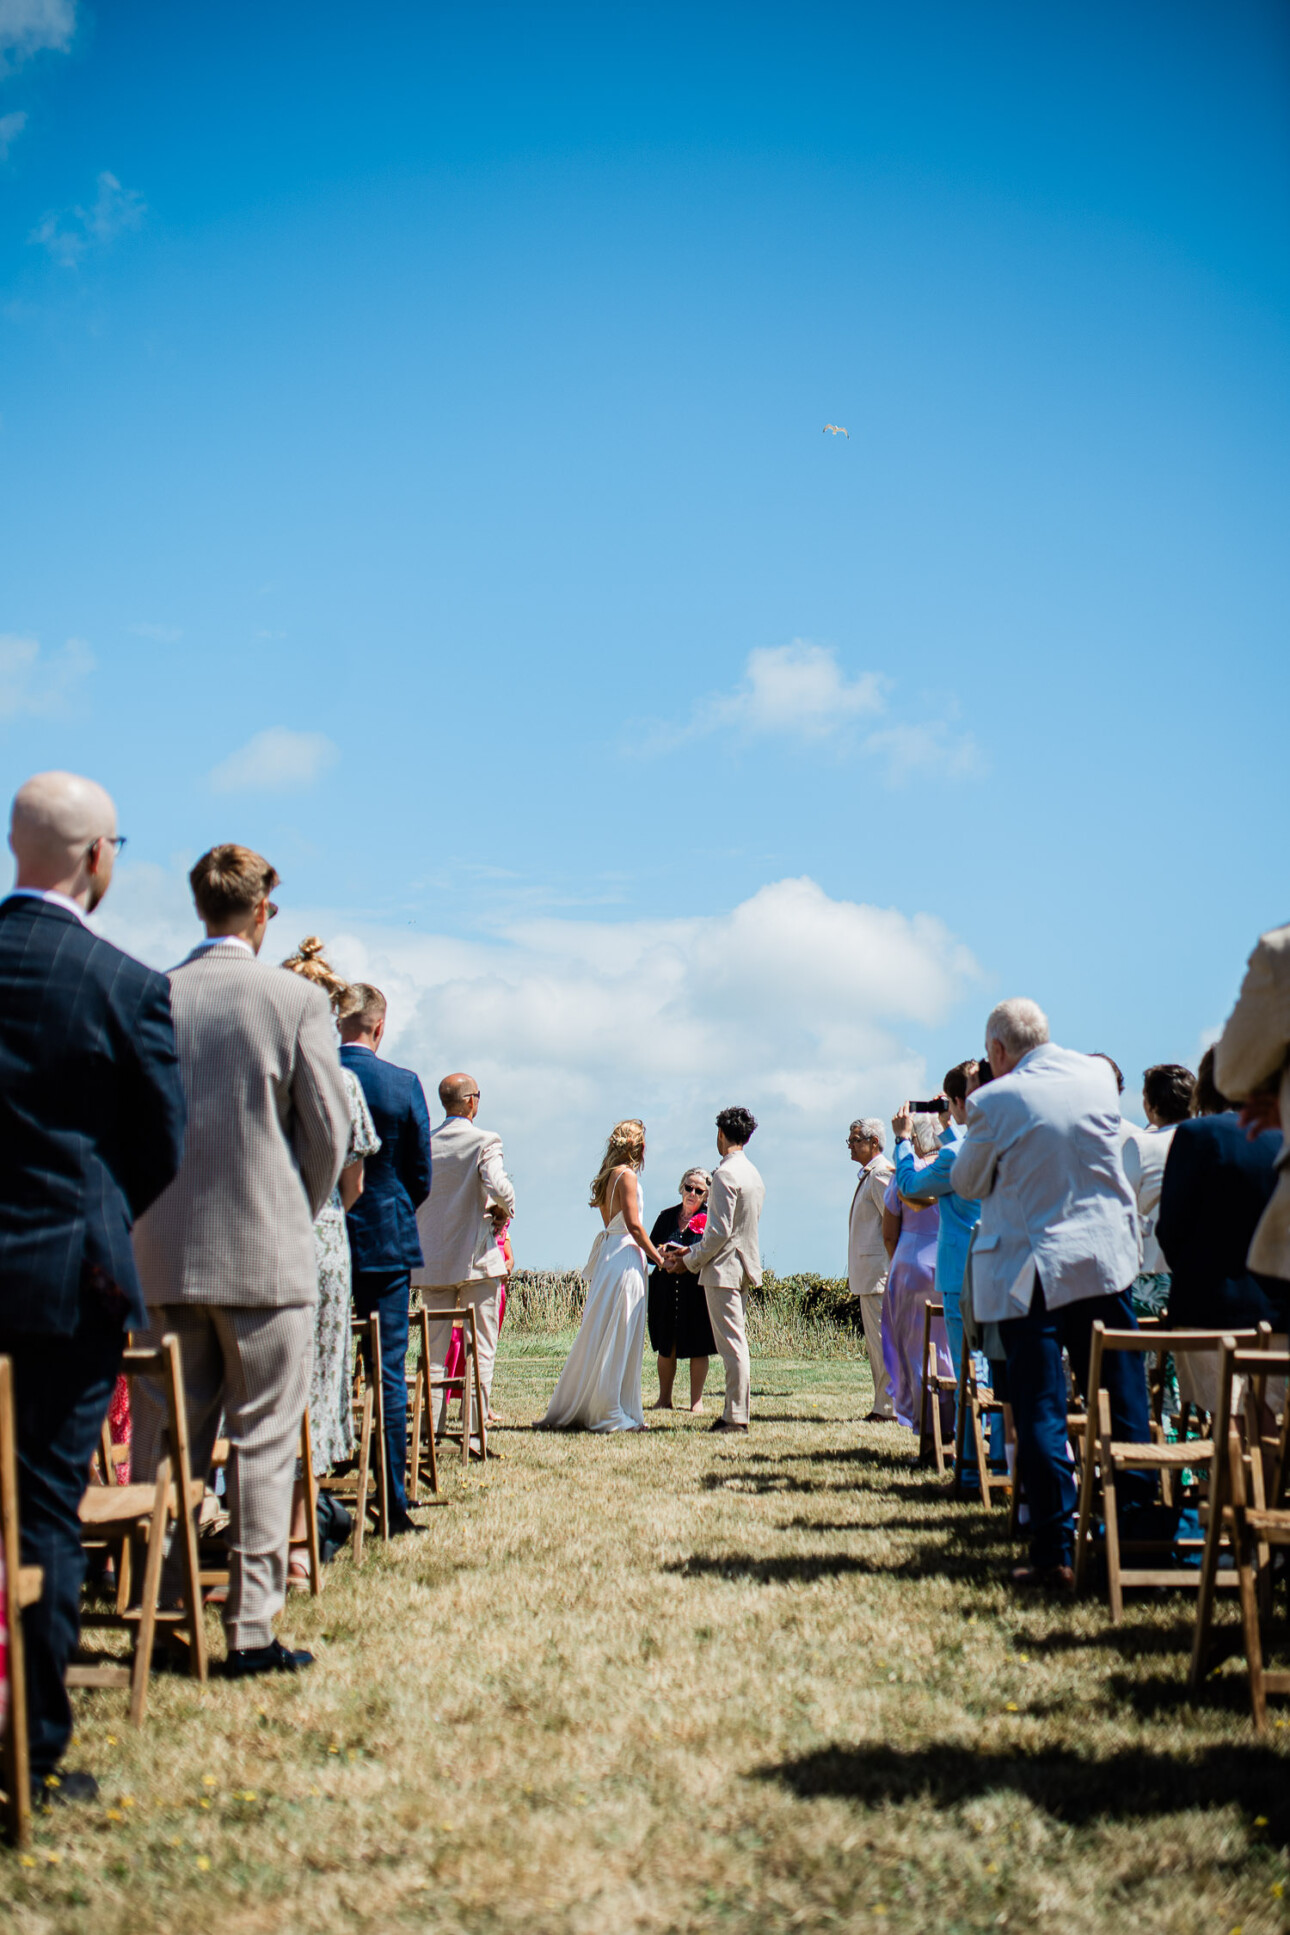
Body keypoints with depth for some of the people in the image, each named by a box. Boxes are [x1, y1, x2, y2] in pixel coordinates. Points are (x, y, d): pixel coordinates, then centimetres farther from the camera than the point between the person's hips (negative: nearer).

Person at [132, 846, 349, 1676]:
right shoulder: (298, 999, -6)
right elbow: (329, 1129, -5)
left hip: (162, 1258, 3)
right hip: (266, 1255, -3)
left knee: (166, 1444, 10)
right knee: (262, 1447, 2)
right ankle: (251, 1629, 3)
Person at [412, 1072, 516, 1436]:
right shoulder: (484, 1141, -8)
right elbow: (498, 1187, -22)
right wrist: (504, 1211, -3)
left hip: (431, 1263, 4)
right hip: (476, 1258, -4)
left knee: (434, 1352, 9)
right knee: (481, 1351, 1)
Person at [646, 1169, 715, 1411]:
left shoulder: (709, 1219, -1)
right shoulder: (667, 1216, 11)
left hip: (697, 1289, -3)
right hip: (666, 1290, 4)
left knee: (698, 1347, 1)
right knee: (666, 1346, 8)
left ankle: (696, 1400, 10)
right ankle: (664, 1398, 18)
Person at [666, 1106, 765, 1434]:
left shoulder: (725, 1174, -16)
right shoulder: (754, 1175, 13)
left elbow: (719, 1232, -19)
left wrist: (690, 1262, -7)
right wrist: (692, 1251, 19)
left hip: (724, 1268, -9)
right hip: (745, 1266, 9)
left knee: (731, 1344, -7)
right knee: (737, 1341, 14)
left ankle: (736, 1417, -6)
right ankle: (737, 1411, 17)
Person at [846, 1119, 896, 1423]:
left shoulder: (881, 1175, -12)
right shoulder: (867, 1176, 19)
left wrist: (890, 1272, -20)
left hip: (879, 1272, -11)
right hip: (866, 1274, 11)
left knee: (881, 1339, -8)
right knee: (874, 1341, 12)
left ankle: (885, 1408, -5)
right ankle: (883, 1405, 16)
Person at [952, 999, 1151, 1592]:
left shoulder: (994, 1102, -11)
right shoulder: (1098, 1074, 2)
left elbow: (967, 1182, 2)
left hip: (1029, 1272, -4)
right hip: (1106, 1262, 4)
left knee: (1040, 1413, 1)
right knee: (1122, 1403, 10)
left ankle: (1055, 1553, 0)